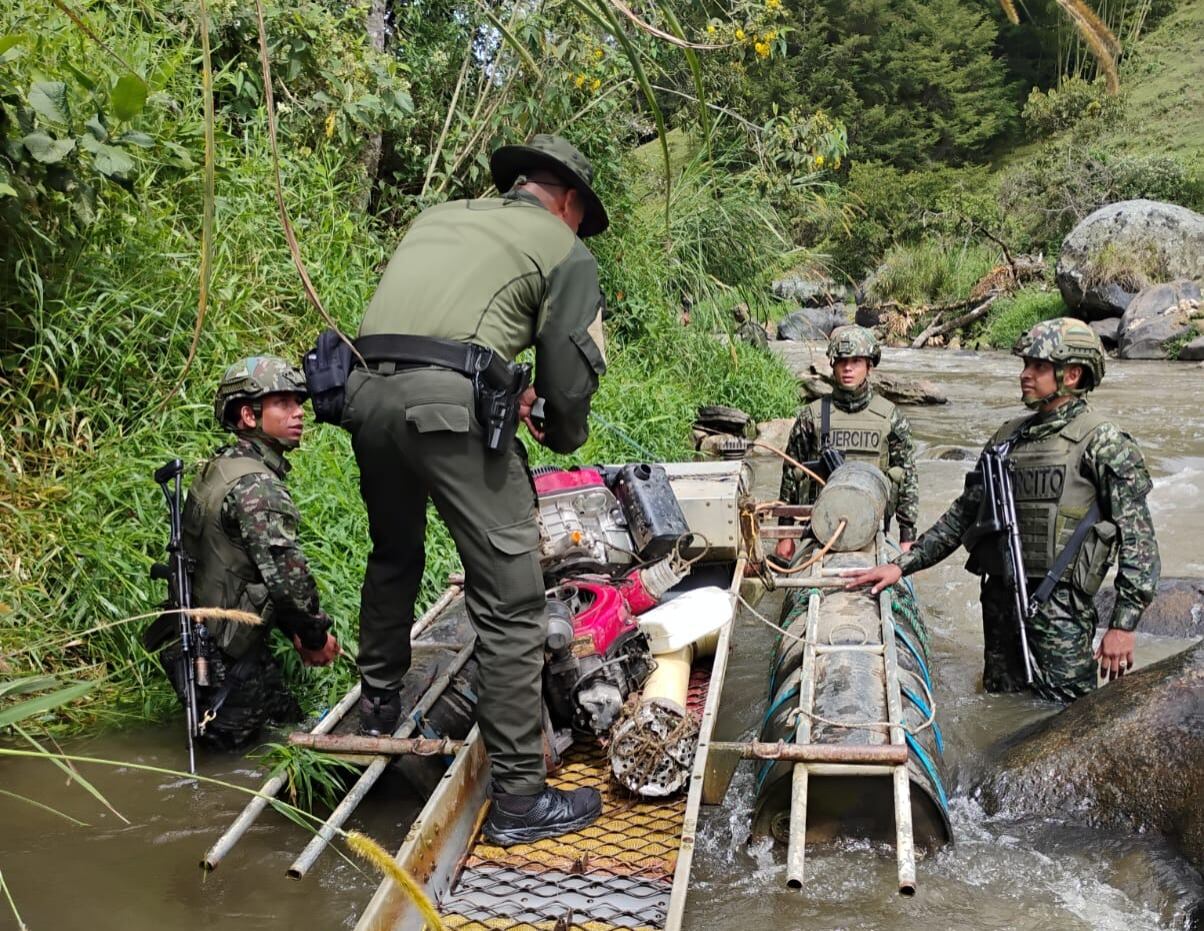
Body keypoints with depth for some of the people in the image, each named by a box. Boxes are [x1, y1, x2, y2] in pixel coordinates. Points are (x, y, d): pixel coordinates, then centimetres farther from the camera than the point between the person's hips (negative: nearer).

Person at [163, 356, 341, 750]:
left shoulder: (220, 467, 11)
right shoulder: (257, 484, -21)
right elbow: (287, 576, -25)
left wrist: (294, 630, 12)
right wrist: (316, 635, -8)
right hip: (225, 655, -10)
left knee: (292, 724, 17)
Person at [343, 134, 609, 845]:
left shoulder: (438, 218, 30)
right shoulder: (566, 251, 13)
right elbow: (570, 379, 5)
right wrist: (564, 436, 26)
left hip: (366, 390, 7)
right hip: (449, 402, -6)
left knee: (394, 558, 29)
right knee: (512, 602, -1)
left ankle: (379, 709, 45)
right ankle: (519, 800, 3)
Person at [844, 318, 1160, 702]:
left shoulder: (1102, 443, -7)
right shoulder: (1008, 437, 11)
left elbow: (1138, 536, -11)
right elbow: (964, 512, 13)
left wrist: (1123, 624, -16)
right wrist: (902, 565, 7)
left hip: (1058, 603, -6)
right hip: (1000, 596, 6)